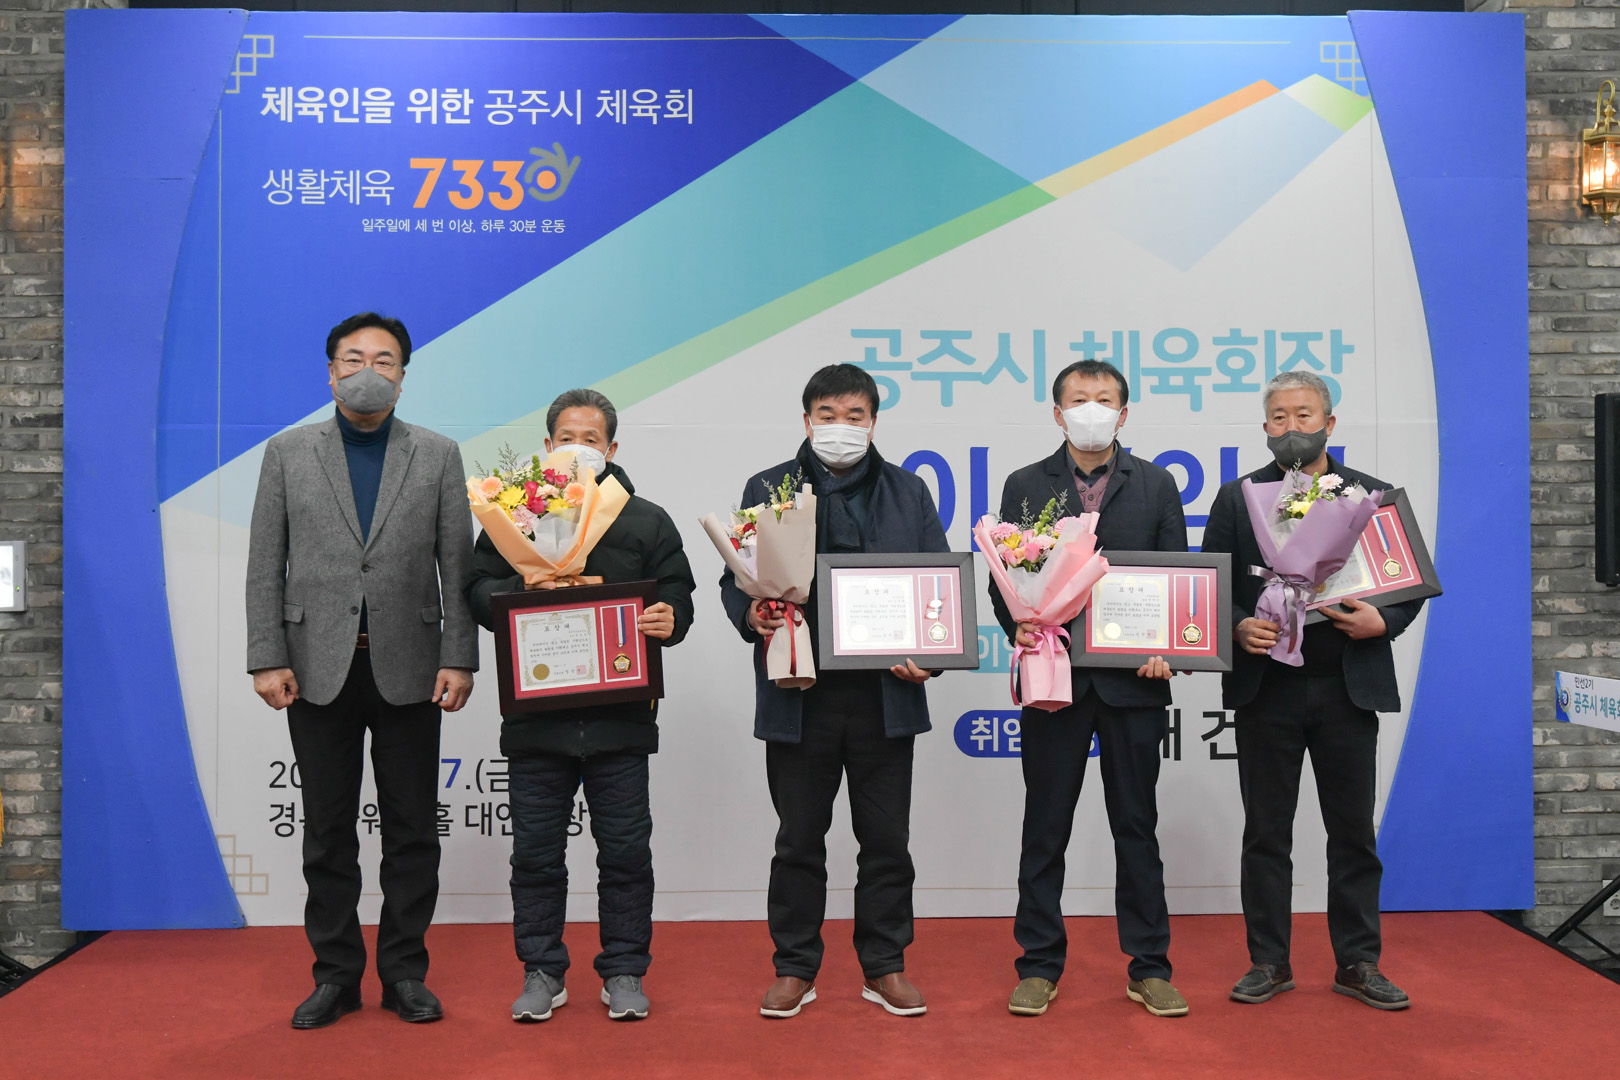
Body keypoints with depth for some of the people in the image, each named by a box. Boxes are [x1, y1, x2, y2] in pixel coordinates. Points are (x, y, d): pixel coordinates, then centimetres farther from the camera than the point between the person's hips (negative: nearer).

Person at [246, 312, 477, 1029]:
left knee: (412, 832, 6)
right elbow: (265, 566, 4)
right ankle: (335, 975, 20)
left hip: (407, 668, 0)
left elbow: (458, 565, 3)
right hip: (319, 670, 0)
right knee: (327, 833, 8)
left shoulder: (438, 456, 7)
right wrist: (267, 659, -5)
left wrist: (459, 660, -5)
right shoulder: (287, 453, 7)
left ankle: (404, 974, 18)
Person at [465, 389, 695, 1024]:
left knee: (625, 849, 6)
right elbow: (478, 592, 5)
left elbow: (675, 592, 8)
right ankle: (542, 972, 22)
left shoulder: (646, 521, 10)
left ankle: (624, 971, 19)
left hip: (619, 716, 0)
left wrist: (670, 620, -14)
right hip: (536, 715, 0)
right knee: (536, 852, 8)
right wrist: (526, 589, -14)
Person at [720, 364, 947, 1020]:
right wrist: (751, 618, -14)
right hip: (799, 694, -1)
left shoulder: (908, 493, 11)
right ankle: (794, 970, 22)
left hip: (886, 692, 1)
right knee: (799, 838, 8)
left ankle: (885, 968, 23)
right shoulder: (767, 490, 8)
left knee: (887, 839, 9)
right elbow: (734, 578, 7)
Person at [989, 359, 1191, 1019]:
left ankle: (1149, 968, 20)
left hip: (1134, 678, 1)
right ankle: (1039, 966, 18)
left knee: (1137, 825, 8)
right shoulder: (1025, 487, 7)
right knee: (1045, 828, 6)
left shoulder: (1156, 486, 9)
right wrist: (1019, 627, -15)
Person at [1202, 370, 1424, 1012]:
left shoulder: (1375, 496, 8)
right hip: (1266, 687, 0)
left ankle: (1358, 963, 19)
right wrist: (1238, 627, -13)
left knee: (1353, 833, 7)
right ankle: (1269, 963, 16)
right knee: (1266, 833, 6)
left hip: (1348, 687, 0)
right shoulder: (1237, 498, 7)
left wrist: (1383, 621, -11)